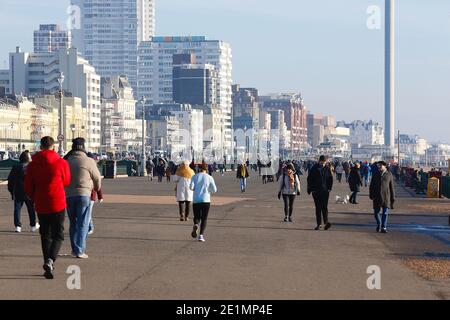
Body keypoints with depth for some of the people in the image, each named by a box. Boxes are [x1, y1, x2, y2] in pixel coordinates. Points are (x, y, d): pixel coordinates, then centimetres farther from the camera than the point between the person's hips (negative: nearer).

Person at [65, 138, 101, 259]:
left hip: (69, 195, 4)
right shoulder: (89, 161, -7)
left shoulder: (66, 162, 5)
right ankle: (80, 251, -4)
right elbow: (97, 178, 1)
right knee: (83, 224, 0)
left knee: (73, 223, 15)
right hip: (84, 194, -4)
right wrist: (96, 187, 22)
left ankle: (74, 249, 18)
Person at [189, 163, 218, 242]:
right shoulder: (209, 178, 2)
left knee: (197, 217, 13)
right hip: (206, 200, -1)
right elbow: (214, 190, -2)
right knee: (204, 218, 6)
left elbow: (191, 187, -8)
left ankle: (196, 225, -21)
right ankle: (201, 235, -7)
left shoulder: (195, 177, 4)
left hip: (196, 200, 1)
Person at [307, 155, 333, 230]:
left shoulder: (327, 169, 4)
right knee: (318, 208, 4)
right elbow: (309, 179, 1)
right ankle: (319, 224, 8)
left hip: (325, 190, 0)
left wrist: (330, 188, 2)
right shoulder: (314, 168, -2)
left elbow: (330, 179, 11)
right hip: (316, 191, 0)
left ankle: (326, 222, -16)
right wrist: (310, 189, -3)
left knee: (324, 207, -9)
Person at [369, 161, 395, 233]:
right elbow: (371, 186, 13)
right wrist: (371, 195, 7)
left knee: (385, 213, -4)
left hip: (386, 196, -2)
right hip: (377, 196, 2)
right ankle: (379, 224, 27)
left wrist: (393, 197, 3)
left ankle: (383, 227, 0)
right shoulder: (375, 175, 10)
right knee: (377, 212, 5)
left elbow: (391, 187, 5)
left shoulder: (389, 175, 3)